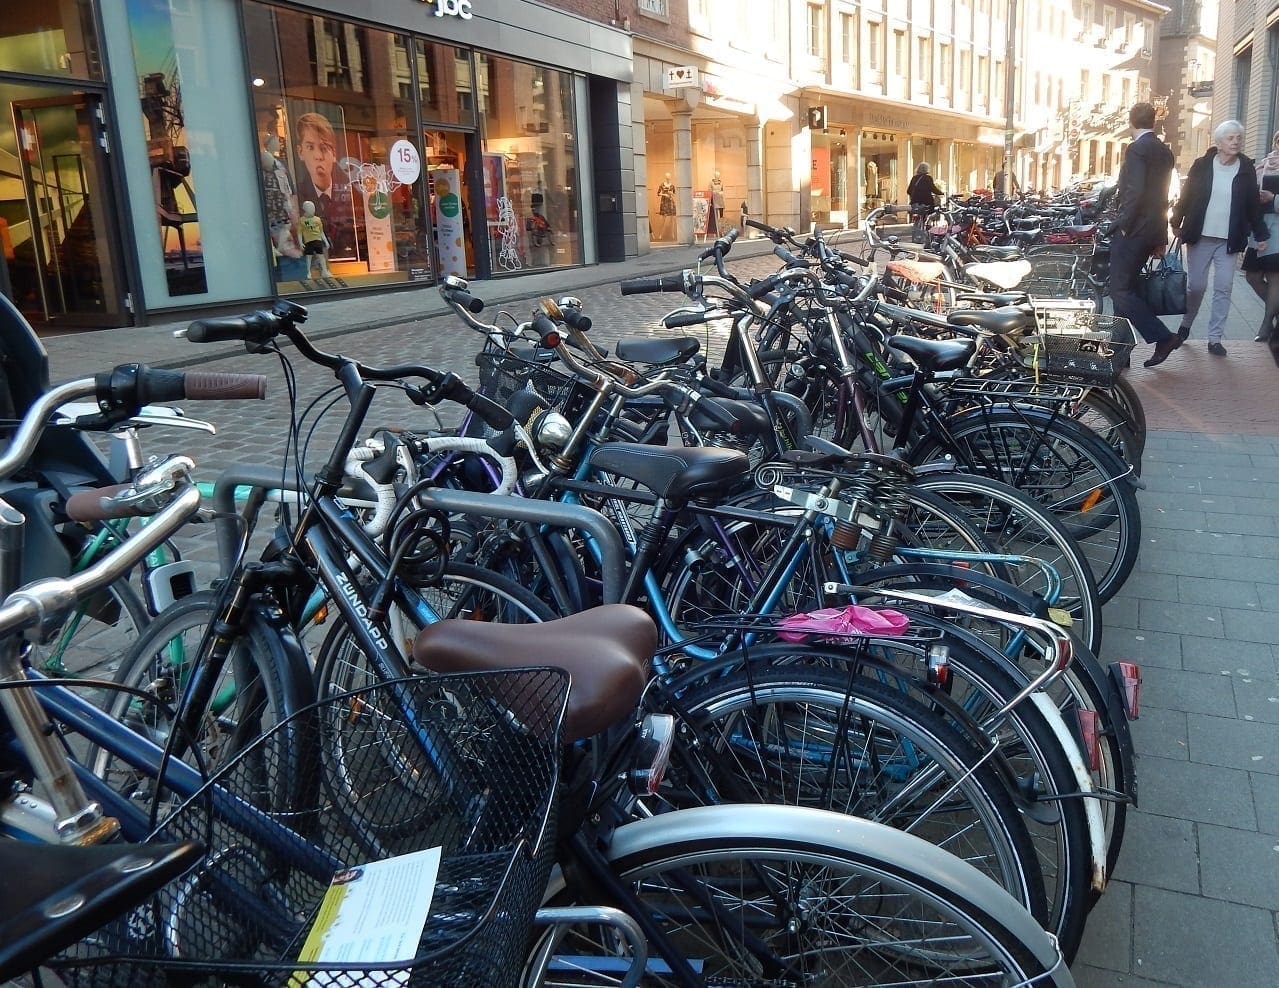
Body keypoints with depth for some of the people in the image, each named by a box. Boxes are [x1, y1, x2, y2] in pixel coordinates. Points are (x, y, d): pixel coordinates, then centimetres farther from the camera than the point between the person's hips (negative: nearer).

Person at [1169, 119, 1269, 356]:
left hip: (1229, 240, 1)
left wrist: (1260, 236, 7)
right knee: (1196, 286, 2)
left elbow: (1253, 204, 6)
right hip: (1200, 237, -1)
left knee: (1224, 288, -2)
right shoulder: (1202, 165, 0)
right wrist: (1176, 223, 3)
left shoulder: (1246, 169, 3)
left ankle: (1215, 338, 3)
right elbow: (1186, 196, 5)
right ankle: (1185, 325, 25)